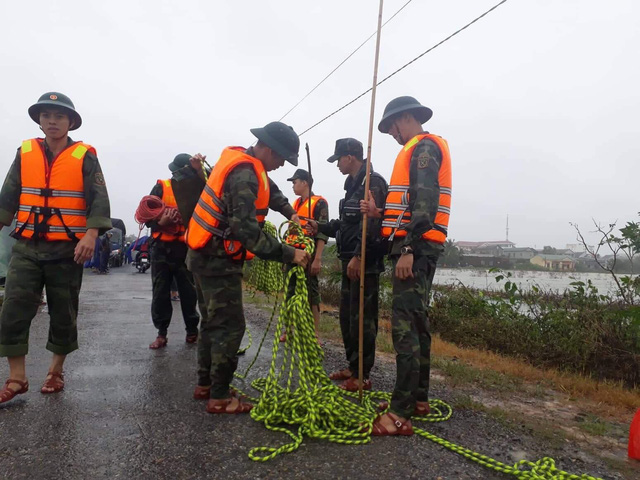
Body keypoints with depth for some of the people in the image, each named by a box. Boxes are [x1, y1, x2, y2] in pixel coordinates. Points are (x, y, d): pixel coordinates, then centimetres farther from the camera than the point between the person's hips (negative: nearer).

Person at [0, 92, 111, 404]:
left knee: (63, 314, 8)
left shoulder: (84, 156, -2)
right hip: (26, 248, 3)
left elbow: (98, 199, -9)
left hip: (67, 250, -2)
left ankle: (55, 372, 26)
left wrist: (91, 234, -22)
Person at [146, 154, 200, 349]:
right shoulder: (161, 187, 3)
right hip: (162, 248, 1)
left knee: (189, 292, 5)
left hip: (186, 249, 0)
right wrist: (161, 222, -20)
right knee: (160, 292, 5)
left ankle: (192, 331, 19)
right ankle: (161, 333, 16)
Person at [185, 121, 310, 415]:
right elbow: (247, 230, -30)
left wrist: (290, 213, 12)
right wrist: (289, 254, -27)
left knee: (213, 322, 17)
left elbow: (268, 190, 26)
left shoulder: (242, 161, 8)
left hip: (207, 256, 10)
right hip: (219, 260, -10)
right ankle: (219, 397, 6)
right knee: (230, 326, -4)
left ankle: (205, 384, 29)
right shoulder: (245, 175, -22)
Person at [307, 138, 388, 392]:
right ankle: (352, 366, 27)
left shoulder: (372, 182, -12)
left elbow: (371, 225, -22)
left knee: (362, 319, -4)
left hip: (365, 263, -10)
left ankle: (362, 376, 6)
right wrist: (321, 228, 21)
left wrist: (358, 256, -26)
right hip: (351, 260, 10)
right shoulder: (353, 184, 19)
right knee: (347, 316, 15)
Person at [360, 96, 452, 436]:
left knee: (405, 326, -13)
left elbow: (425, 203, -20)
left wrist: (408, 249, -25)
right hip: (417, 247, 11)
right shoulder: (419, 150, 25)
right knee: (416, 323, 13)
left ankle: (400, 414, -10)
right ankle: (418, 398, 23)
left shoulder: (424, 147, -6)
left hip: (416, 248, -11)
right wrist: (381, 213, 13)